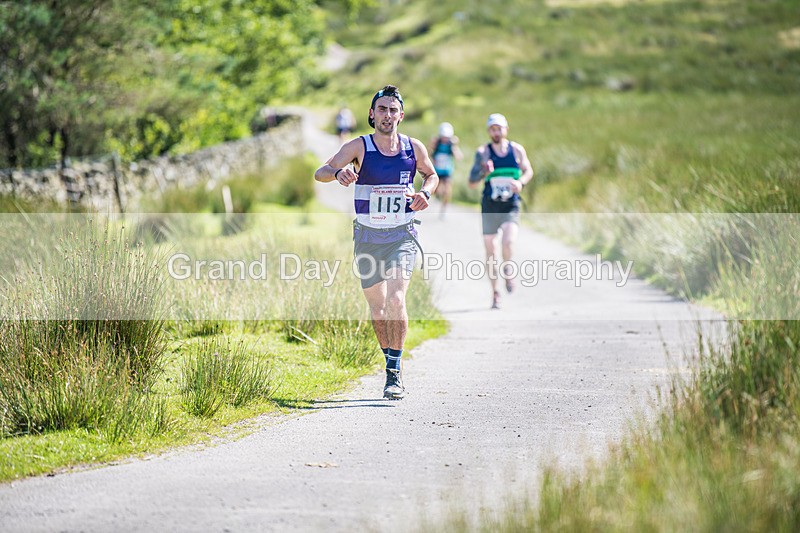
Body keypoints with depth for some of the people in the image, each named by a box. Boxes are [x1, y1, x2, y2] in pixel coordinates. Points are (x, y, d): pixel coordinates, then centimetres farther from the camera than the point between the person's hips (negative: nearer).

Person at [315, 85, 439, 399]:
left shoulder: (414, 148, -1)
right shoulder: (359, 147, -7)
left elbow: (432, 175, 18)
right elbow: (320, 173, -17)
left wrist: (425, 192, -4)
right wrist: (338, 172, -40)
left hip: (402, 236, -1)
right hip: (367, 237, 1)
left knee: (396, 300, -19)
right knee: (378, 309, 7)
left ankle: (395, 373, -13)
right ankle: (390, 361, 30)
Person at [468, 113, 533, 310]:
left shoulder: (517, 150, 2)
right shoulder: (483, 152, -2)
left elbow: (528, 171, 17)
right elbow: (471, 183, -5)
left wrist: (521, 182, -5)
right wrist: (484, 173, -25)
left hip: (511, 207, 0)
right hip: (489, 208, 0)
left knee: (509, 242, -23)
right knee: (491, 252, 4)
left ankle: (508, 269, 9)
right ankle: (495, 292, 19)